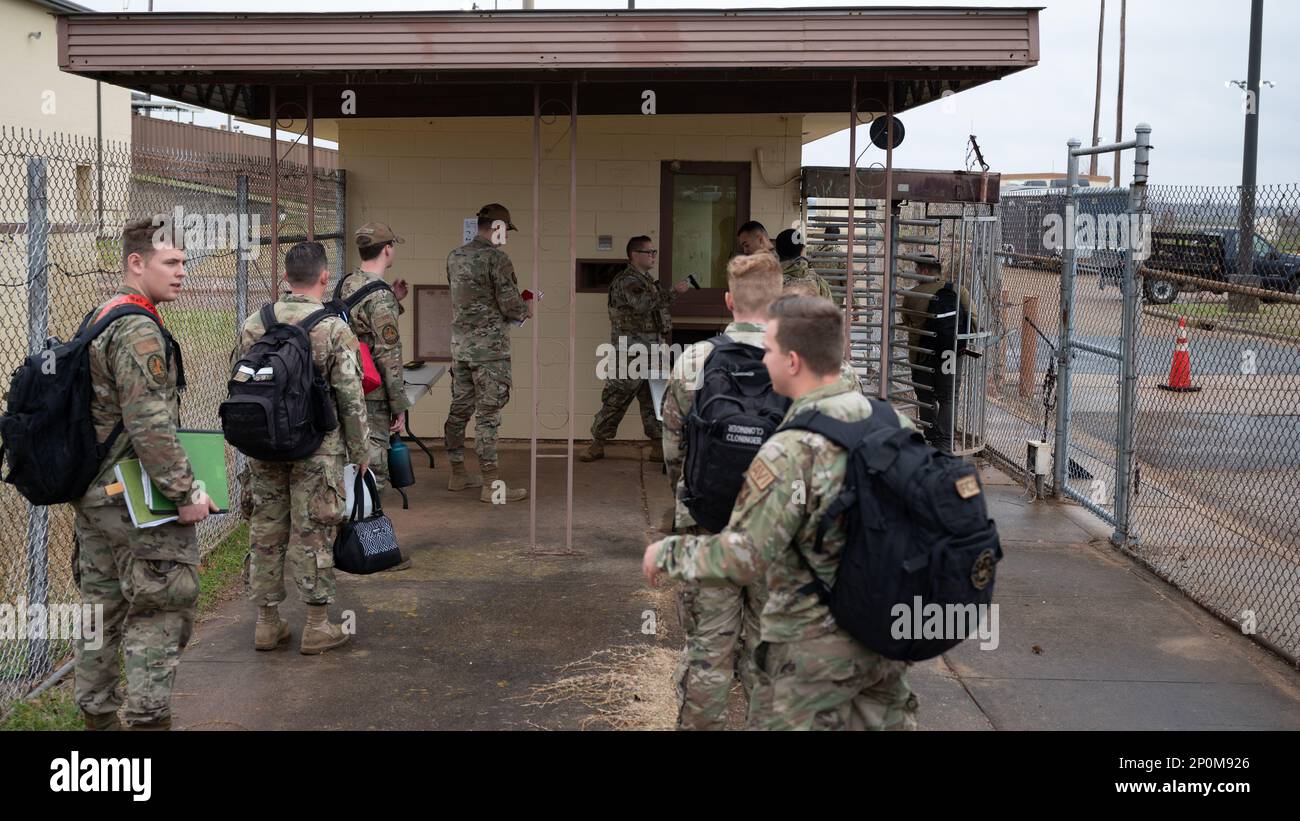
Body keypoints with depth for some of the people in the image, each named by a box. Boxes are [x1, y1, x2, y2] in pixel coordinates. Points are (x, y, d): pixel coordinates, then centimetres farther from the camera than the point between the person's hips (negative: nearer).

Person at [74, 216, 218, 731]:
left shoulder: (97, 320, 14)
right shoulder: (139, 330, -18)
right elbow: (150, 427, -25)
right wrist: (187, 494, -20)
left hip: (94, 496, 10)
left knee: (103, 608, 16)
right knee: (161, 611, -3)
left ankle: (97, 716, 26)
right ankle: (148, 718, -1)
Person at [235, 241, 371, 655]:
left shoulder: (253, 325, 2)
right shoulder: (335, 329, -12)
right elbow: (351, 399, -11)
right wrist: (361, 451, 0)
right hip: (317, 450, -4)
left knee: (266, 530, 12)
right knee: (313, 534, 3)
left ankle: (267, 622, 20)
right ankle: (317, 626, 10)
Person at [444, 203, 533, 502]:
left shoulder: (454, 257, 9)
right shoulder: (497, 258, -13)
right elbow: (511, 306, -15)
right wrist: (527, 309, 7)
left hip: (460, 344, 7)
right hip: (489, 347, -7)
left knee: (460, 409, 14)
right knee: (488, 414, -5)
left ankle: (458, 474, 24)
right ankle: (491, 485, -1)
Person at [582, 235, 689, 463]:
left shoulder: (647, 280, 19)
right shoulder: (627, 280, -11)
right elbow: (641, 304, -30)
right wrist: (673, 292, -28)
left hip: (651, 352, 9)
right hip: (631, 353, -9)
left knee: (653, 399, 8)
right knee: (616, 398, -4)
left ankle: (658, 446, 12)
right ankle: (597, 444, 5)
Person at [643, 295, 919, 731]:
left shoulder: (792, 452, -25)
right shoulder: (892, 422, -3)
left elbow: (740, 560, -22)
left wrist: (667, 552, -7)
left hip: (815, 646, -7)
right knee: (886, 721, 21)